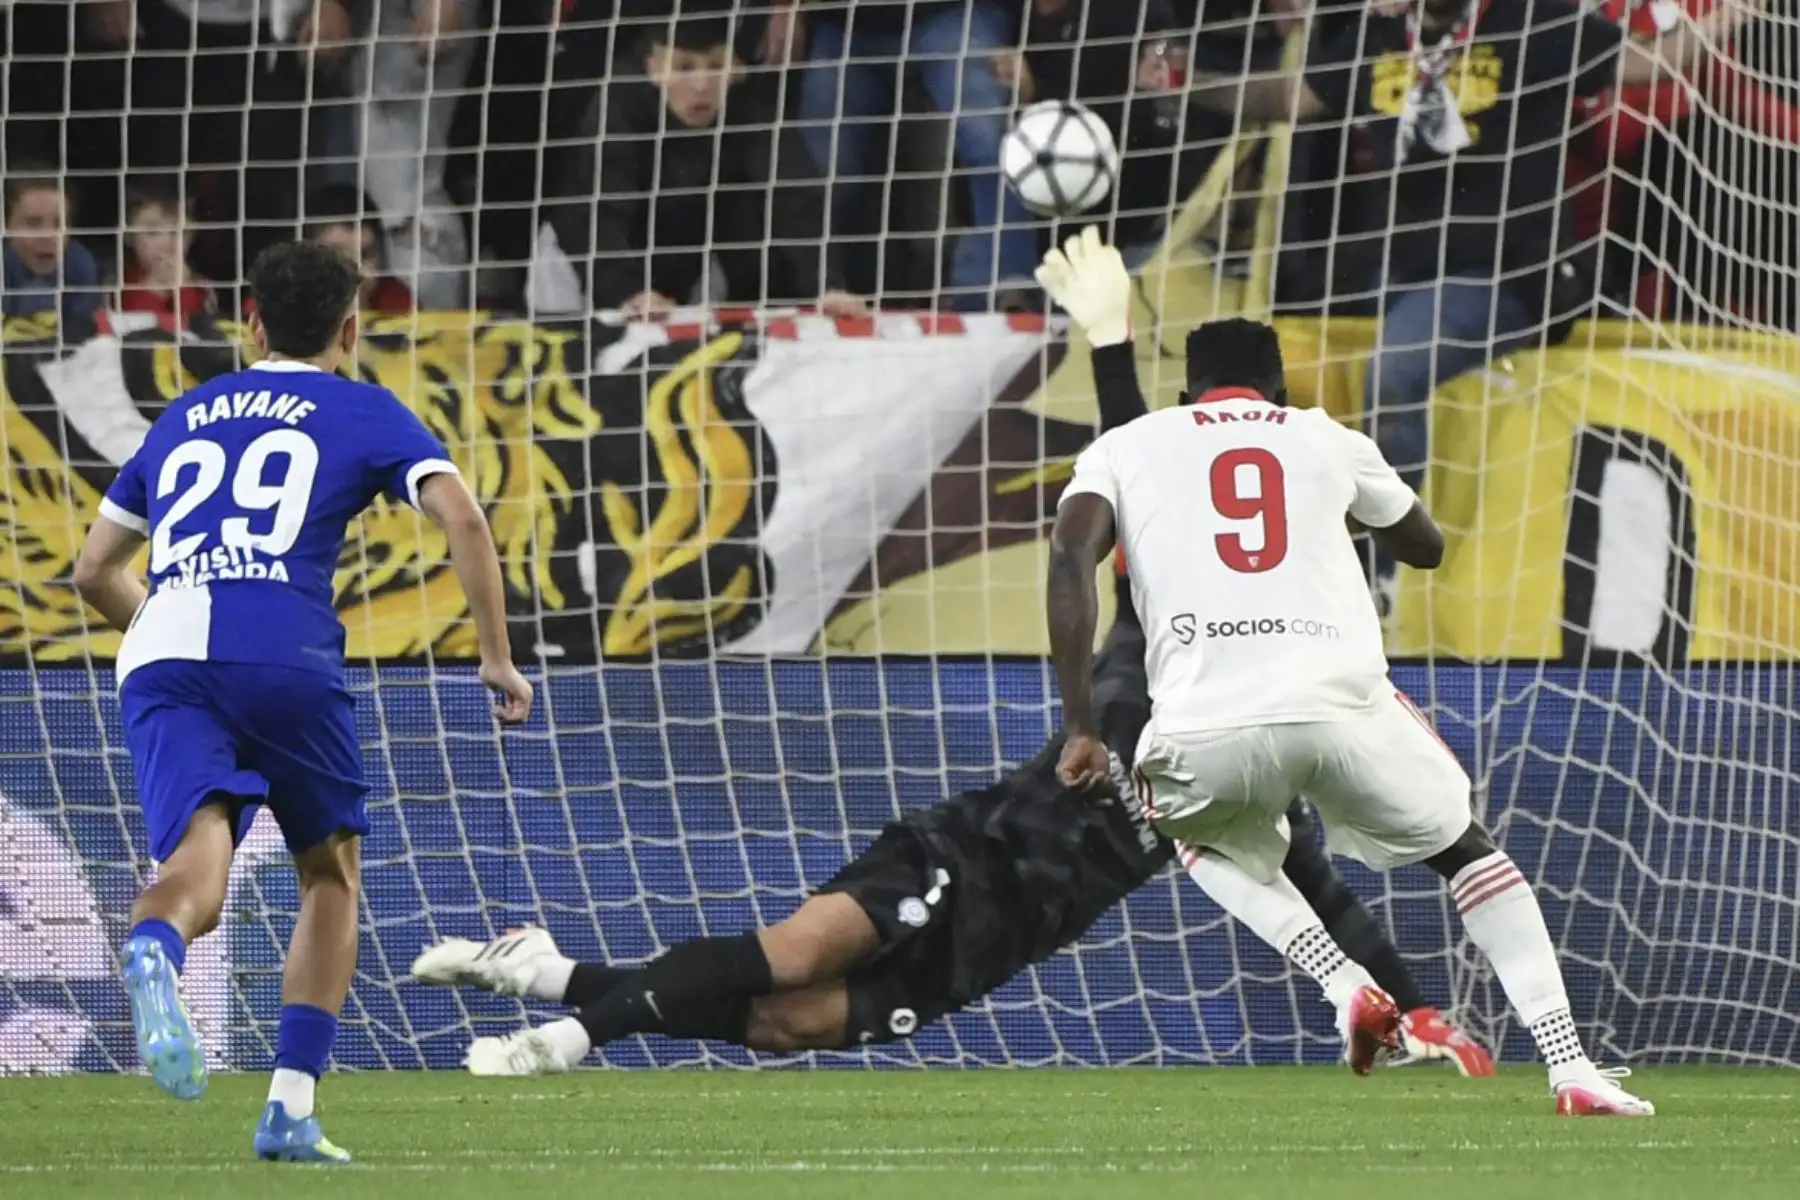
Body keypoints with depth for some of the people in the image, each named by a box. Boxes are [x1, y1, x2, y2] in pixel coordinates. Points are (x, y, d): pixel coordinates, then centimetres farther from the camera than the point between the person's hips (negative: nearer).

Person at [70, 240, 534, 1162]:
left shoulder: (184, 417, 29)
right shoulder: (365, 412, 18)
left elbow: (94, 572, 33)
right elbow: (459, 515, 1)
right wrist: (498, 657, 7)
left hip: (161, 661, 2)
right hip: (286, 658, -2)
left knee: (196, 870, -16)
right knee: (331, 873, 19)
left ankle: (153, 954, -54)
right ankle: (290, 1109, 9)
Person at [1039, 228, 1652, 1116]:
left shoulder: (1125, 446, 21)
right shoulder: (1325, 439, 25)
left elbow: (1070, 555, 2)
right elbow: (1427, 547, 42)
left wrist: (1081, 728, 2)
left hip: (1208, 726, -1)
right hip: (1343, 706, 1)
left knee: (1212, 839, 34)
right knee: (1466, 847, 24)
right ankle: (1570, 1066, 9)